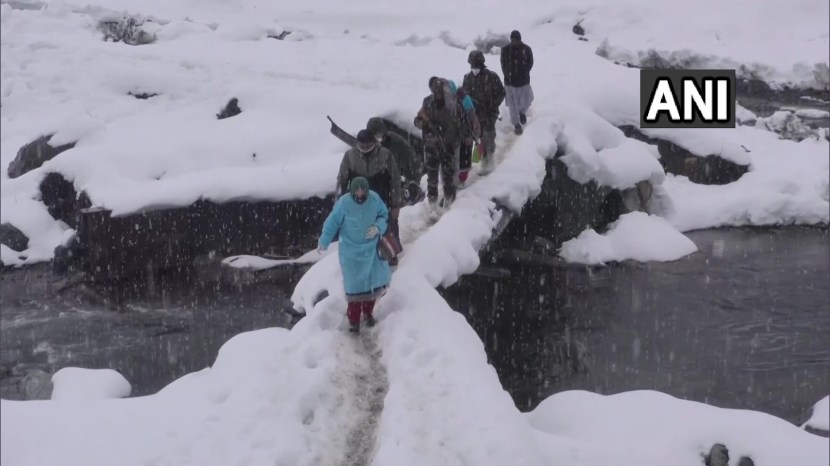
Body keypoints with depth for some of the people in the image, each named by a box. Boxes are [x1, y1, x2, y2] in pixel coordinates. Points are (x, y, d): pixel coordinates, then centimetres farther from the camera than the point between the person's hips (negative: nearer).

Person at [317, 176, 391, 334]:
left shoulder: (374, 199, -12)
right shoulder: (343, 203, -21)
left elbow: (383, 214, 4)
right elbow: (333, 222, -10)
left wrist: (378, 227, -15)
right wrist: (324, 242, -8)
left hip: (371, 249, 4)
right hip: (351, 251, -4)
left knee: (375, 281, 11)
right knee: (355, 285, -3)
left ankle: (368, 312, 36)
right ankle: (353, 319, 14)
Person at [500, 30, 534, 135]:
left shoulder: (526, 49, -7)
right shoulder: (505, 50, -8)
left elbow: (530, 63, 2)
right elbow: (503, 65, 1)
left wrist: (524, 73, -7)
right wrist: (508, 75, -7)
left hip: (524, 81, 0)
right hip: (510, 82, 0)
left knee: (525, 102, 6)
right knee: (513, 104, 5)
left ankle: (522, 112, 42)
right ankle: (516, 124, 21)